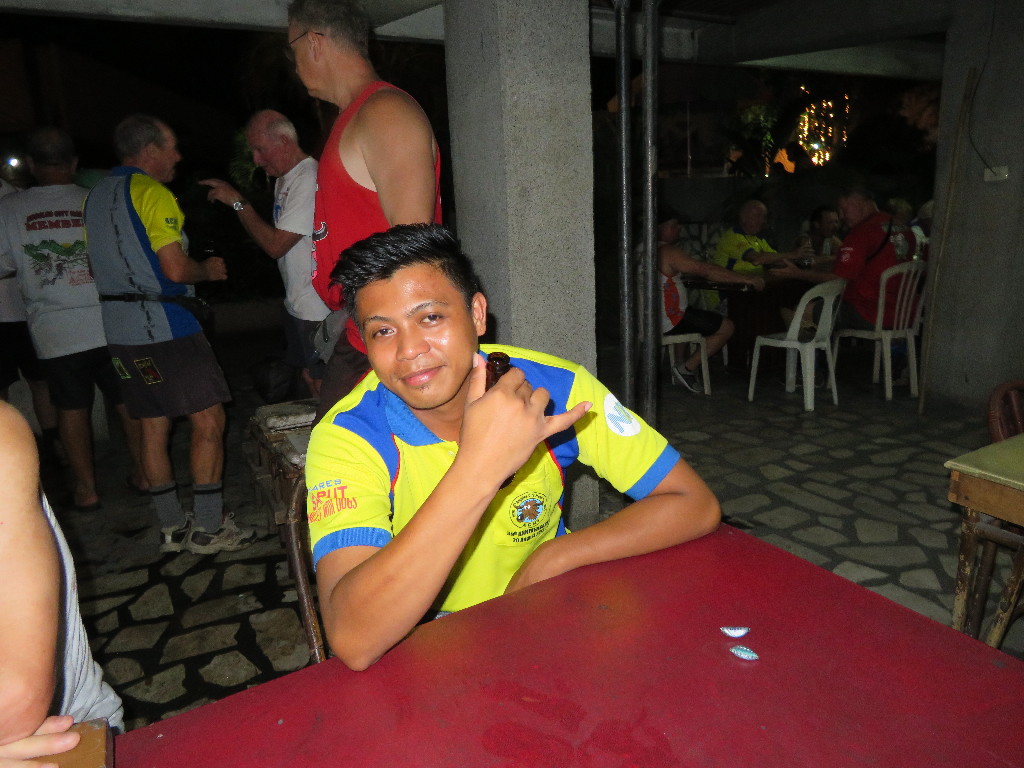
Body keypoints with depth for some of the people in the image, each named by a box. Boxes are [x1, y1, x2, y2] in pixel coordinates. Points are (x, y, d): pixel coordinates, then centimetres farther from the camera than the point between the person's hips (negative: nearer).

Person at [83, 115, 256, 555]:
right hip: (164, 325, -9)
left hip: (120, 330, 9)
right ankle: (208, 529, 1)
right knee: (209, 421, -3)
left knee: (154, 426, 11)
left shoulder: (96, 196, 17)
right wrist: (208, 270, 0)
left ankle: (171, 528, 19)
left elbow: (105, 265, 22)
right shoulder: (153, 193, -11)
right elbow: (176, 270, -18)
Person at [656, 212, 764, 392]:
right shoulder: (668, 252, -17)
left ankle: (680, 362, 31)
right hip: (668, 321, -10)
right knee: (726, 327, -1)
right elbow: (706, 270, -20)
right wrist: (748, 279, -16)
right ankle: (688, 368, 3)